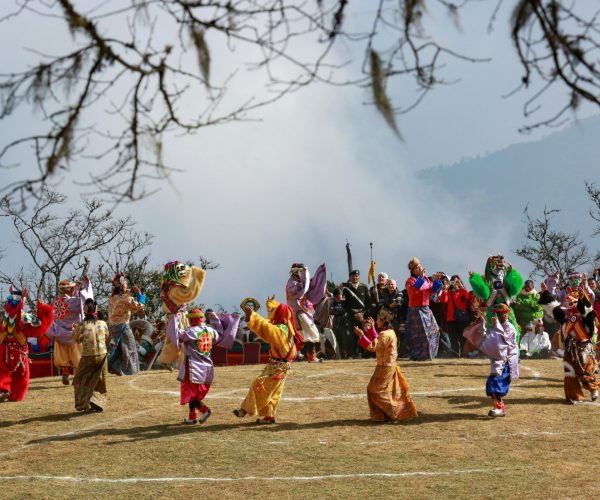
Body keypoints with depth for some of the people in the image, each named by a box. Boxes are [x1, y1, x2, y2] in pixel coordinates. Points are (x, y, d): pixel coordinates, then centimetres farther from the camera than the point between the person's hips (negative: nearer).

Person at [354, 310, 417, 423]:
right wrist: (371, 328, 21)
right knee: (392, 391, 16)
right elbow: (377, 341, 21)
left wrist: (362, 335, -29)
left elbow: (373, 347, -28)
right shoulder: (390, 332, 10)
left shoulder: (385, 334, -21)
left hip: (385, 366, -10)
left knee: (376, 390, -2)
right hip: (390, 365, 10)